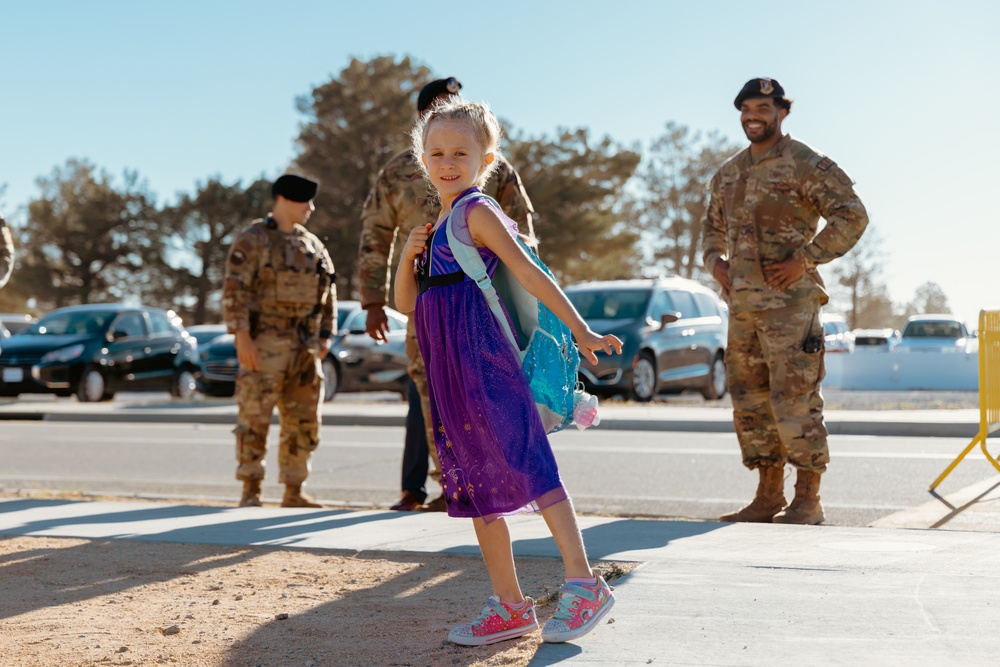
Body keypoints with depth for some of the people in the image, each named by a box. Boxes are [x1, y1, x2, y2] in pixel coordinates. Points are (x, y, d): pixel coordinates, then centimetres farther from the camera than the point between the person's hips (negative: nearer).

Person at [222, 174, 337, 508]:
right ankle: (250, 491, 3)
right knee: (255, 418, -4)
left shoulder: (313, 245, 16)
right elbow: (234, 290, -11)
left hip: (305, 348, 6)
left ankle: (294, 492, 15)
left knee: (303, 423, 7)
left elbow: (329, 292, 19)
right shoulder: (253, 240, -4)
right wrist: (242, 337, -18)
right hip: (264, 345, -6)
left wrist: (326, 336, 9)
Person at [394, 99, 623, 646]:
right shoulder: (437, 227, 20)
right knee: (476, 485, 9)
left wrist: (580, 330, -16)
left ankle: (583, 584, -10)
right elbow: (406, 302, 20)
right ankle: (509, 607, 15)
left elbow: (528, 273, -12)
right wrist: (408, 256, 2)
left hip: (484, 361, -9)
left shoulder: (477, 212, -4)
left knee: (527, 465, -14)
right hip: (449, 372, 9)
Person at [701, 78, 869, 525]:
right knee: (750, 403, 9)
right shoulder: (729, 173, 17)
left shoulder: (806, 165, -5)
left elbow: (852, 215, -10)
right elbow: (713, 226, 30)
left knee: (794, 401, -8)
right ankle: (768, 497, 18)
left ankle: (807, 500, 2)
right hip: (742, 303, 7)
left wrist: (806, 259, -16)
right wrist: (714, 261, 10)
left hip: (789, 302, -7)